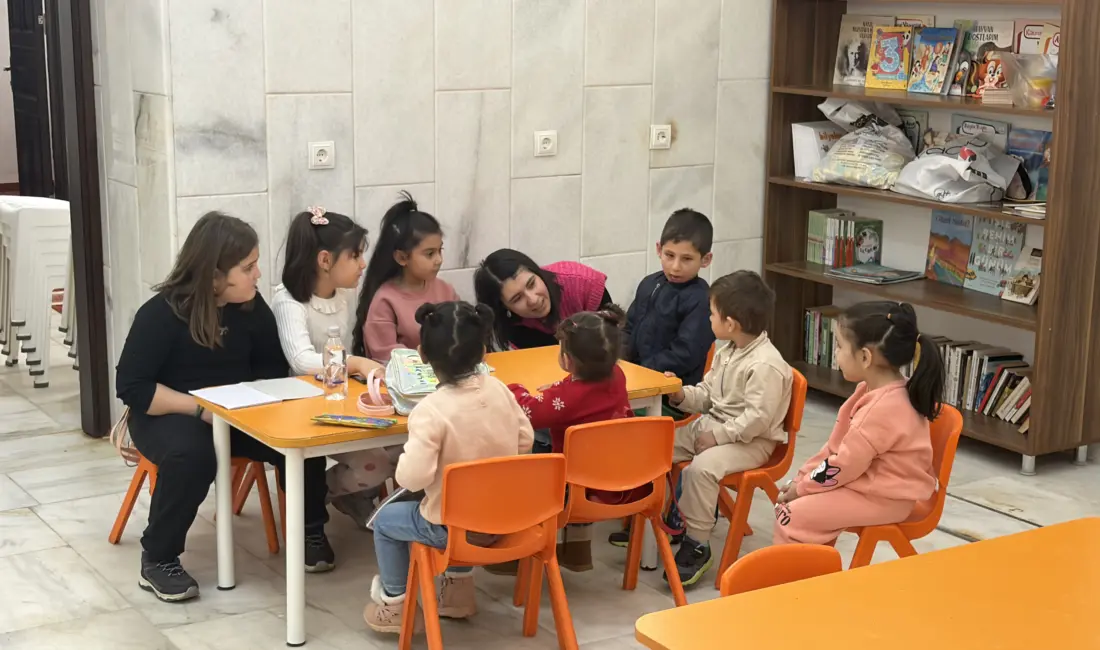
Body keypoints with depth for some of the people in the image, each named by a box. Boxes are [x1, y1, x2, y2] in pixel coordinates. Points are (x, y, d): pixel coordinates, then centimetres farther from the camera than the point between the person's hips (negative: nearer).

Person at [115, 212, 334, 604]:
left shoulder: (252, 306, -3)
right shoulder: (161, 314, -18)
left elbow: (271, 367, 8)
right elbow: (132, 387, -18)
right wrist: (201, 408, -27)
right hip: (168, 415, -4)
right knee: (193, 455, -39)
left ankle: (309, 530, 5)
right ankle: (157, 560, -18)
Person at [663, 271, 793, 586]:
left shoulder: (765, 365, -24)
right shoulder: (726, 352, 7)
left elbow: (756, 420, -27)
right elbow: (707, 394, 16)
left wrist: (717, 436, -23)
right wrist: (682, 396, -2)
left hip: (750, 441, -9)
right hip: (711, 424, 9)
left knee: (700, 469, -32)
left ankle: (697, 544, -18)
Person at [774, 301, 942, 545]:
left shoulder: (883, 408, -28)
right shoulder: (875, 391, 6)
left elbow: (845, 465, -23)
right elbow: (838, 443, 12)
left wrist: (802, 488, -10)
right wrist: (802, 478, 7)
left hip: (882, 498, -10)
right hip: (869, 482, 11)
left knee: (792, 516, -16)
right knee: (788, 502, 8)